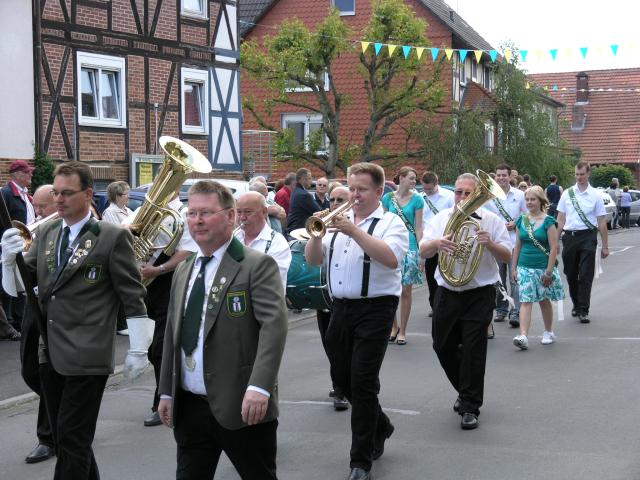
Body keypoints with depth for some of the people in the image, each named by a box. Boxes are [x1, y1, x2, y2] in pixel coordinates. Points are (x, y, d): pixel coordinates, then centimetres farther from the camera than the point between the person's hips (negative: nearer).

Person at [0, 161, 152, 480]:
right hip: (50, 354, 6)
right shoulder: (45, 234, 11)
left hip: (87, 356, -6)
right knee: (63, 438, 14)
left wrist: (138, 350, -7)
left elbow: (133, 298, -6)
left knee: (72, 440, -4)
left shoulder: (113, 237, -7)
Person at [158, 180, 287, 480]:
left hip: (242, 406, -6)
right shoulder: (183, 272, 16)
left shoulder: (257, 265, -7)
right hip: (189, 407, 6)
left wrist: (259, 387, -28)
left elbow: (274, 324, -19)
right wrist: (167, 391, 16)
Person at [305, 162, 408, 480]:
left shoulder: (391, 223, -4)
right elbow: (313, 260, 9)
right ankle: (380, 427, 38)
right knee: (342, 377, 14)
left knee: (363, 381, -9)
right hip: (341, 308, 6)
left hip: (374, 308, -6)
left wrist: (354, 231, -28)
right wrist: (317, 233, -11)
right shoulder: (338, 221, 13)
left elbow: (391, 258, -23)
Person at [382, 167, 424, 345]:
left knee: (406, 292, 2)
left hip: (409, 248, -1)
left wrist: (422, 253, -6)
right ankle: (394, 326, 19)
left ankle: (402, 331, 12)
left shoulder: (417, 199, 0)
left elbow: (418, 228, -1)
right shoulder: (388, 198, 5)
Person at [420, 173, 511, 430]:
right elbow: (423, 251, -3)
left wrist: (489, 244, -25)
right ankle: (465, 392, 34)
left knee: (473, 350, -6)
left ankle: (470, 407, 4)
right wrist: (437, 243, -25)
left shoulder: (492, 220, -1)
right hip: (447, 292, 4)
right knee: (443, 347, 11)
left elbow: (507, 257, -5)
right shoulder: (441, 218, 6)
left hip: (479, 295, -4)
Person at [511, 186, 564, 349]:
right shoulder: (521, 221, 6)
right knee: (525, 301, -7)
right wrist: (514, 267, 8)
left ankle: (548, 332, 29)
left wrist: (549, 271, -13)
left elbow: (554, 248, -9)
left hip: (543, 267, -2)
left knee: (544, 300, 11)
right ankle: (523, 336, -16)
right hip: (525, 267, 3)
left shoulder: (548, 221, -6)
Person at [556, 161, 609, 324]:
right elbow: (561, 219, 11)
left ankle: (583, 310, -4)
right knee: (571, 274, 12)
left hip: (588, 237, -3)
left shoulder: (595, 195, 0)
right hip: (569, 236, 3)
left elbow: (602, 222, 1)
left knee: (586, 275, -6)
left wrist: (605, 246, 0)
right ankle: (576, 305, 30)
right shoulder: (567, 194, 7)